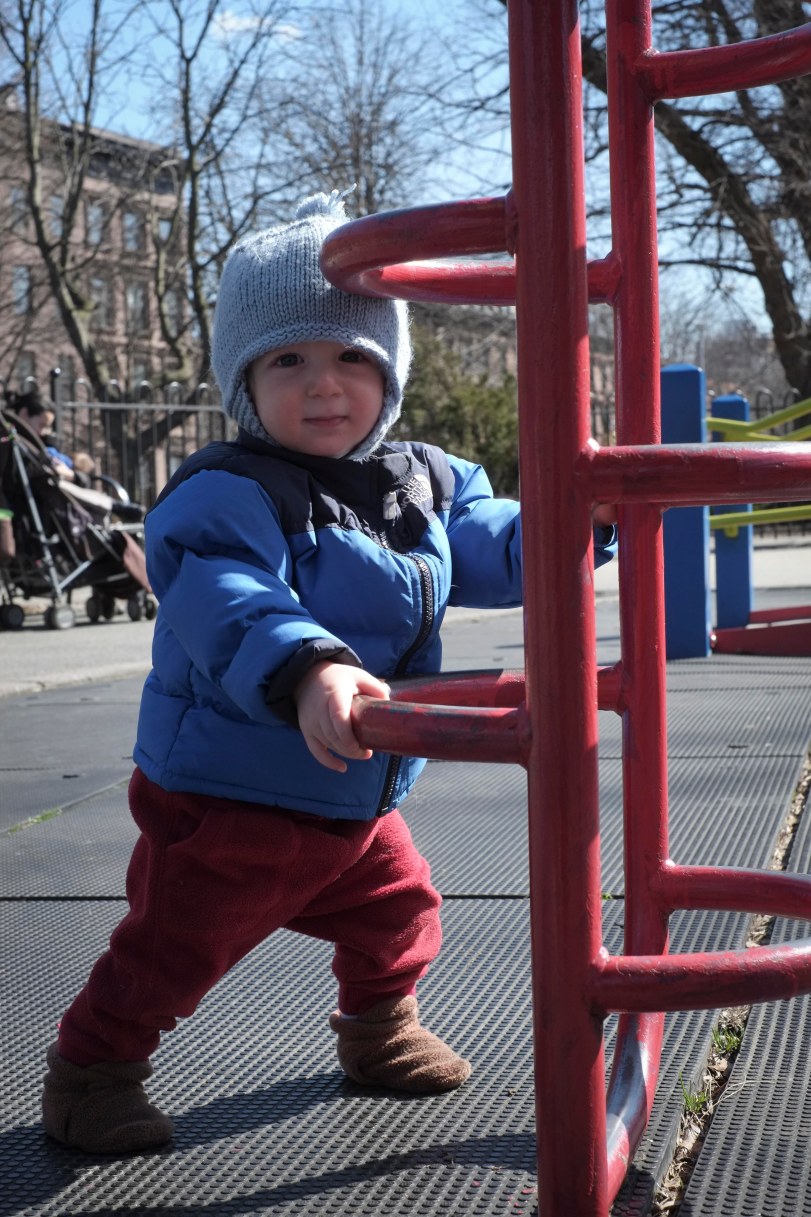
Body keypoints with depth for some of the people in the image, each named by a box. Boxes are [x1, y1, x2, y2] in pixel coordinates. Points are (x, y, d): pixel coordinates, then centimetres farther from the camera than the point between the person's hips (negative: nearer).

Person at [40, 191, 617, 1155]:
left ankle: (379, 1031, 50)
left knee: (398, 908, 23)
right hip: (229, 802, -7)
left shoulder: (425, 485, 2)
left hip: (361, 800, 7)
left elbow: (499, 552, 12)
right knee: (175, 946, 2)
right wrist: (307, 670, -58)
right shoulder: (226, 497, -23)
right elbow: (228, 605, -40)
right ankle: (91, 1070, 24)